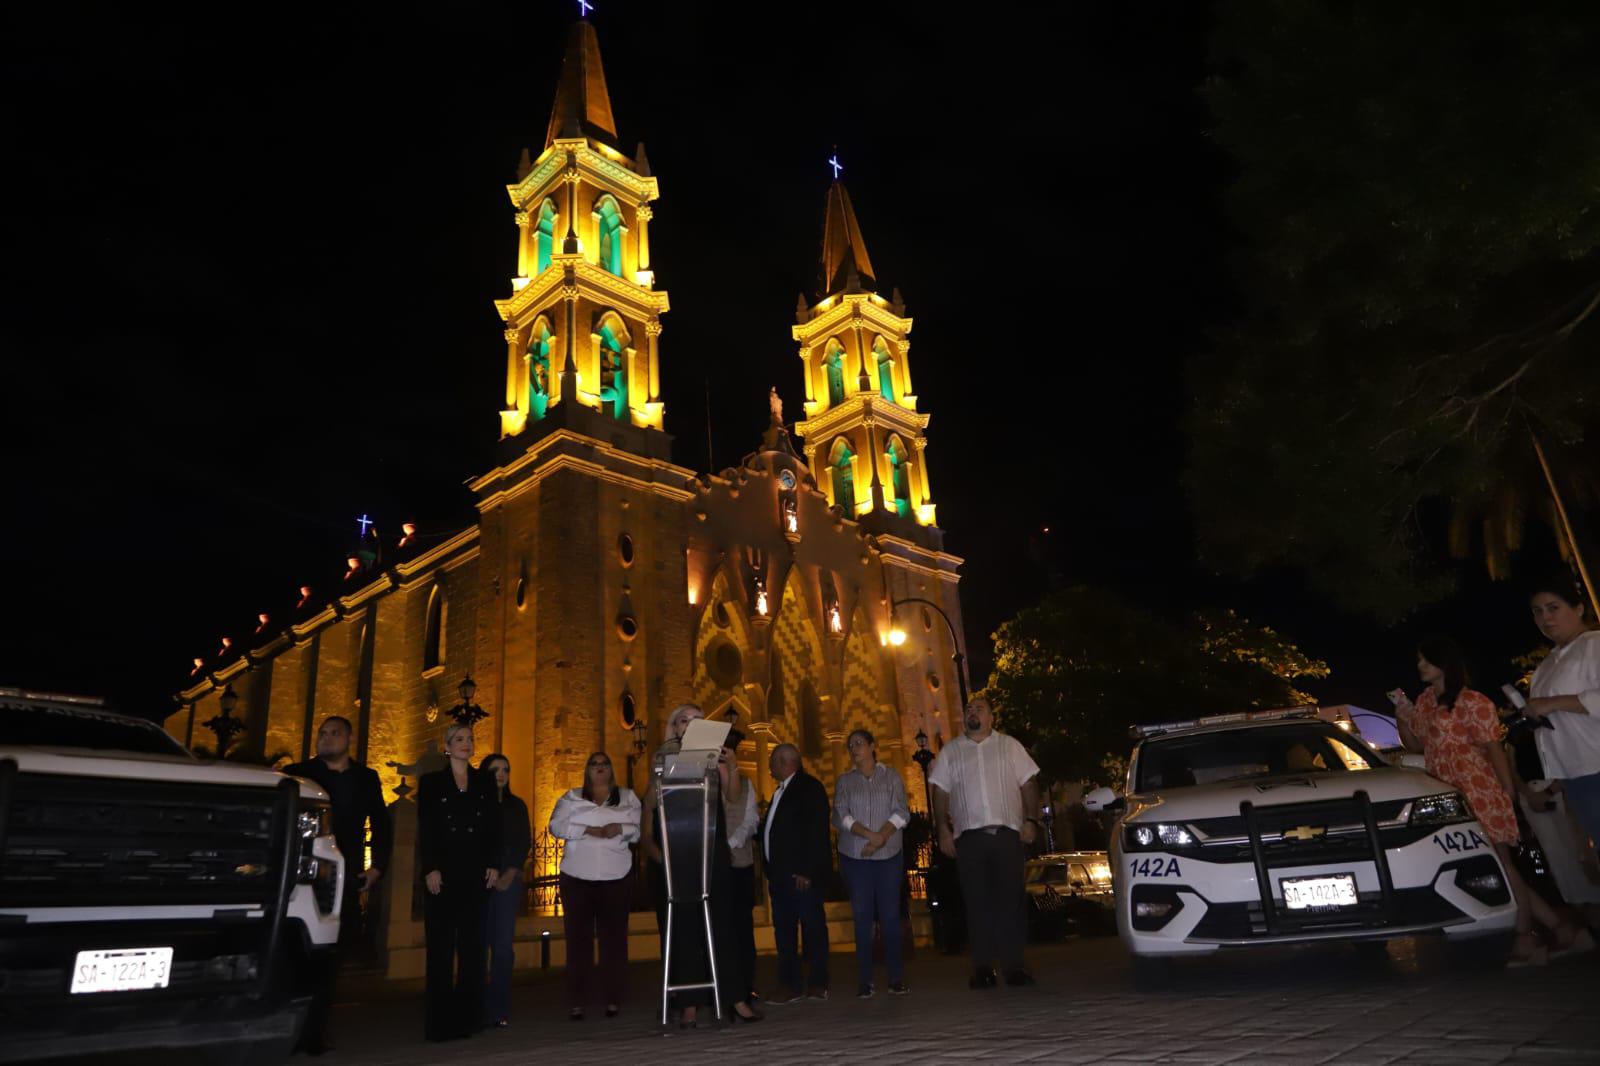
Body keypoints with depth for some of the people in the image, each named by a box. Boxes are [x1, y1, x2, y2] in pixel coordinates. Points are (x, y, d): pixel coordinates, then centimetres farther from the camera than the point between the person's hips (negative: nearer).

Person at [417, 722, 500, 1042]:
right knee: (440, 945, 0)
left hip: (476, 873, 2)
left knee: (472, 943, 3)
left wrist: (493, 864, -1)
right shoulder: (431, 782, 6)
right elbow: (425, 829, -1)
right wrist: (430, 869, -10)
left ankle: (468, 1015, 10)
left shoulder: (485, 783, 12)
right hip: (442, 873, -2)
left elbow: (493, 827, 9)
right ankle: (440, 1019, 6)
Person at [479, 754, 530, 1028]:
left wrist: (510, 873, -4)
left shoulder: (517, 806, 13)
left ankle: (499, 1010, 1)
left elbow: (525, 842, 9)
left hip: (508, 880, 1)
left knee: (503, 945, -5)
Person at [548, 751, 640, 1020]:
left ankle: (613, 999, 10)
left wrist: (619, 829, -16)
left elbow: (640, 829, 3)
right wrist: (587, 830, -16)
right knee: (578, 937, 2)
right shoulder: (571, 797, 9)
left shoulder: (627, 798, 11)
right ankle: (577, 1001, 7)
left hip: (616, 877, 0)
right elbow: (556, 826, -4)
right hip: (577, 877, 0)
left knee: (614, 937, 3)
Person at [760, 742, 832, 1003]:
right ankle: (790, 985, 15)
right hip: (780, 874, 9)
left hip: (803, 874, -9)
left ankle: (818, 984, 9)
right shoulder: (781, 791, 18)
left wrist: (807, 871, -20)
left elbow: (817, 832, -16)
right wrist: (771, 870, 12)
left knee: (812, 927, 0)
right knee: (783, 929, 9)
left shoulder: (810, 787, -9)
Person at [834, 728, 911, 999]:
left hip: (889, 855, -1)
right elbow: (840, 816, -3)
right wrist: (869, 835, -15)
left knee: (890, 914, -1)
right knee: (862, 915, 2)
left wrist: (882, 837, -16)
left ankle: (896, 978, 7)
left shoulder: (891, 777, 6)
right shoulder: (844, 781, 8)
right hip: (854, 856, 1)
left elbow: (901, 813, -2)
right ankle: (865, 980, 7)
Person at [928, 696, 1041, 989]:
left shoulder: (1010, 746, 11)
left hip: (1008, 832, 0)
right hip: (969, 835, 1)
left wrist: (1031, 820, -4)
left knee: (1011, 900, -2)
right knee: (977, 902, 1)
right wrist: (943, 830, -1)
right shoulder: (950, 751, 12)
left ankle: (1013, 965, 4)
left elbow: (1029, 784, 8)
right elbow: (940, 792, 8)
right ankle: (983, 967, 7)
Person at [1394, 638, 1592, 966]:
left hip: (1480, 796, -7)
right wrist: (1402, 719, 1)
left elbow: (1495, 750, -9)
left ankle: (1525, 940, 5)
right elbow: (1416, 744, 19)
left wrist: (1510, 794, -11)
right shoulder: (1425, 701, 13)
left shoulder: (1473, 703, -9)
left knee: (1501, 867, -4)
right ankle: (1557, 927, 17)